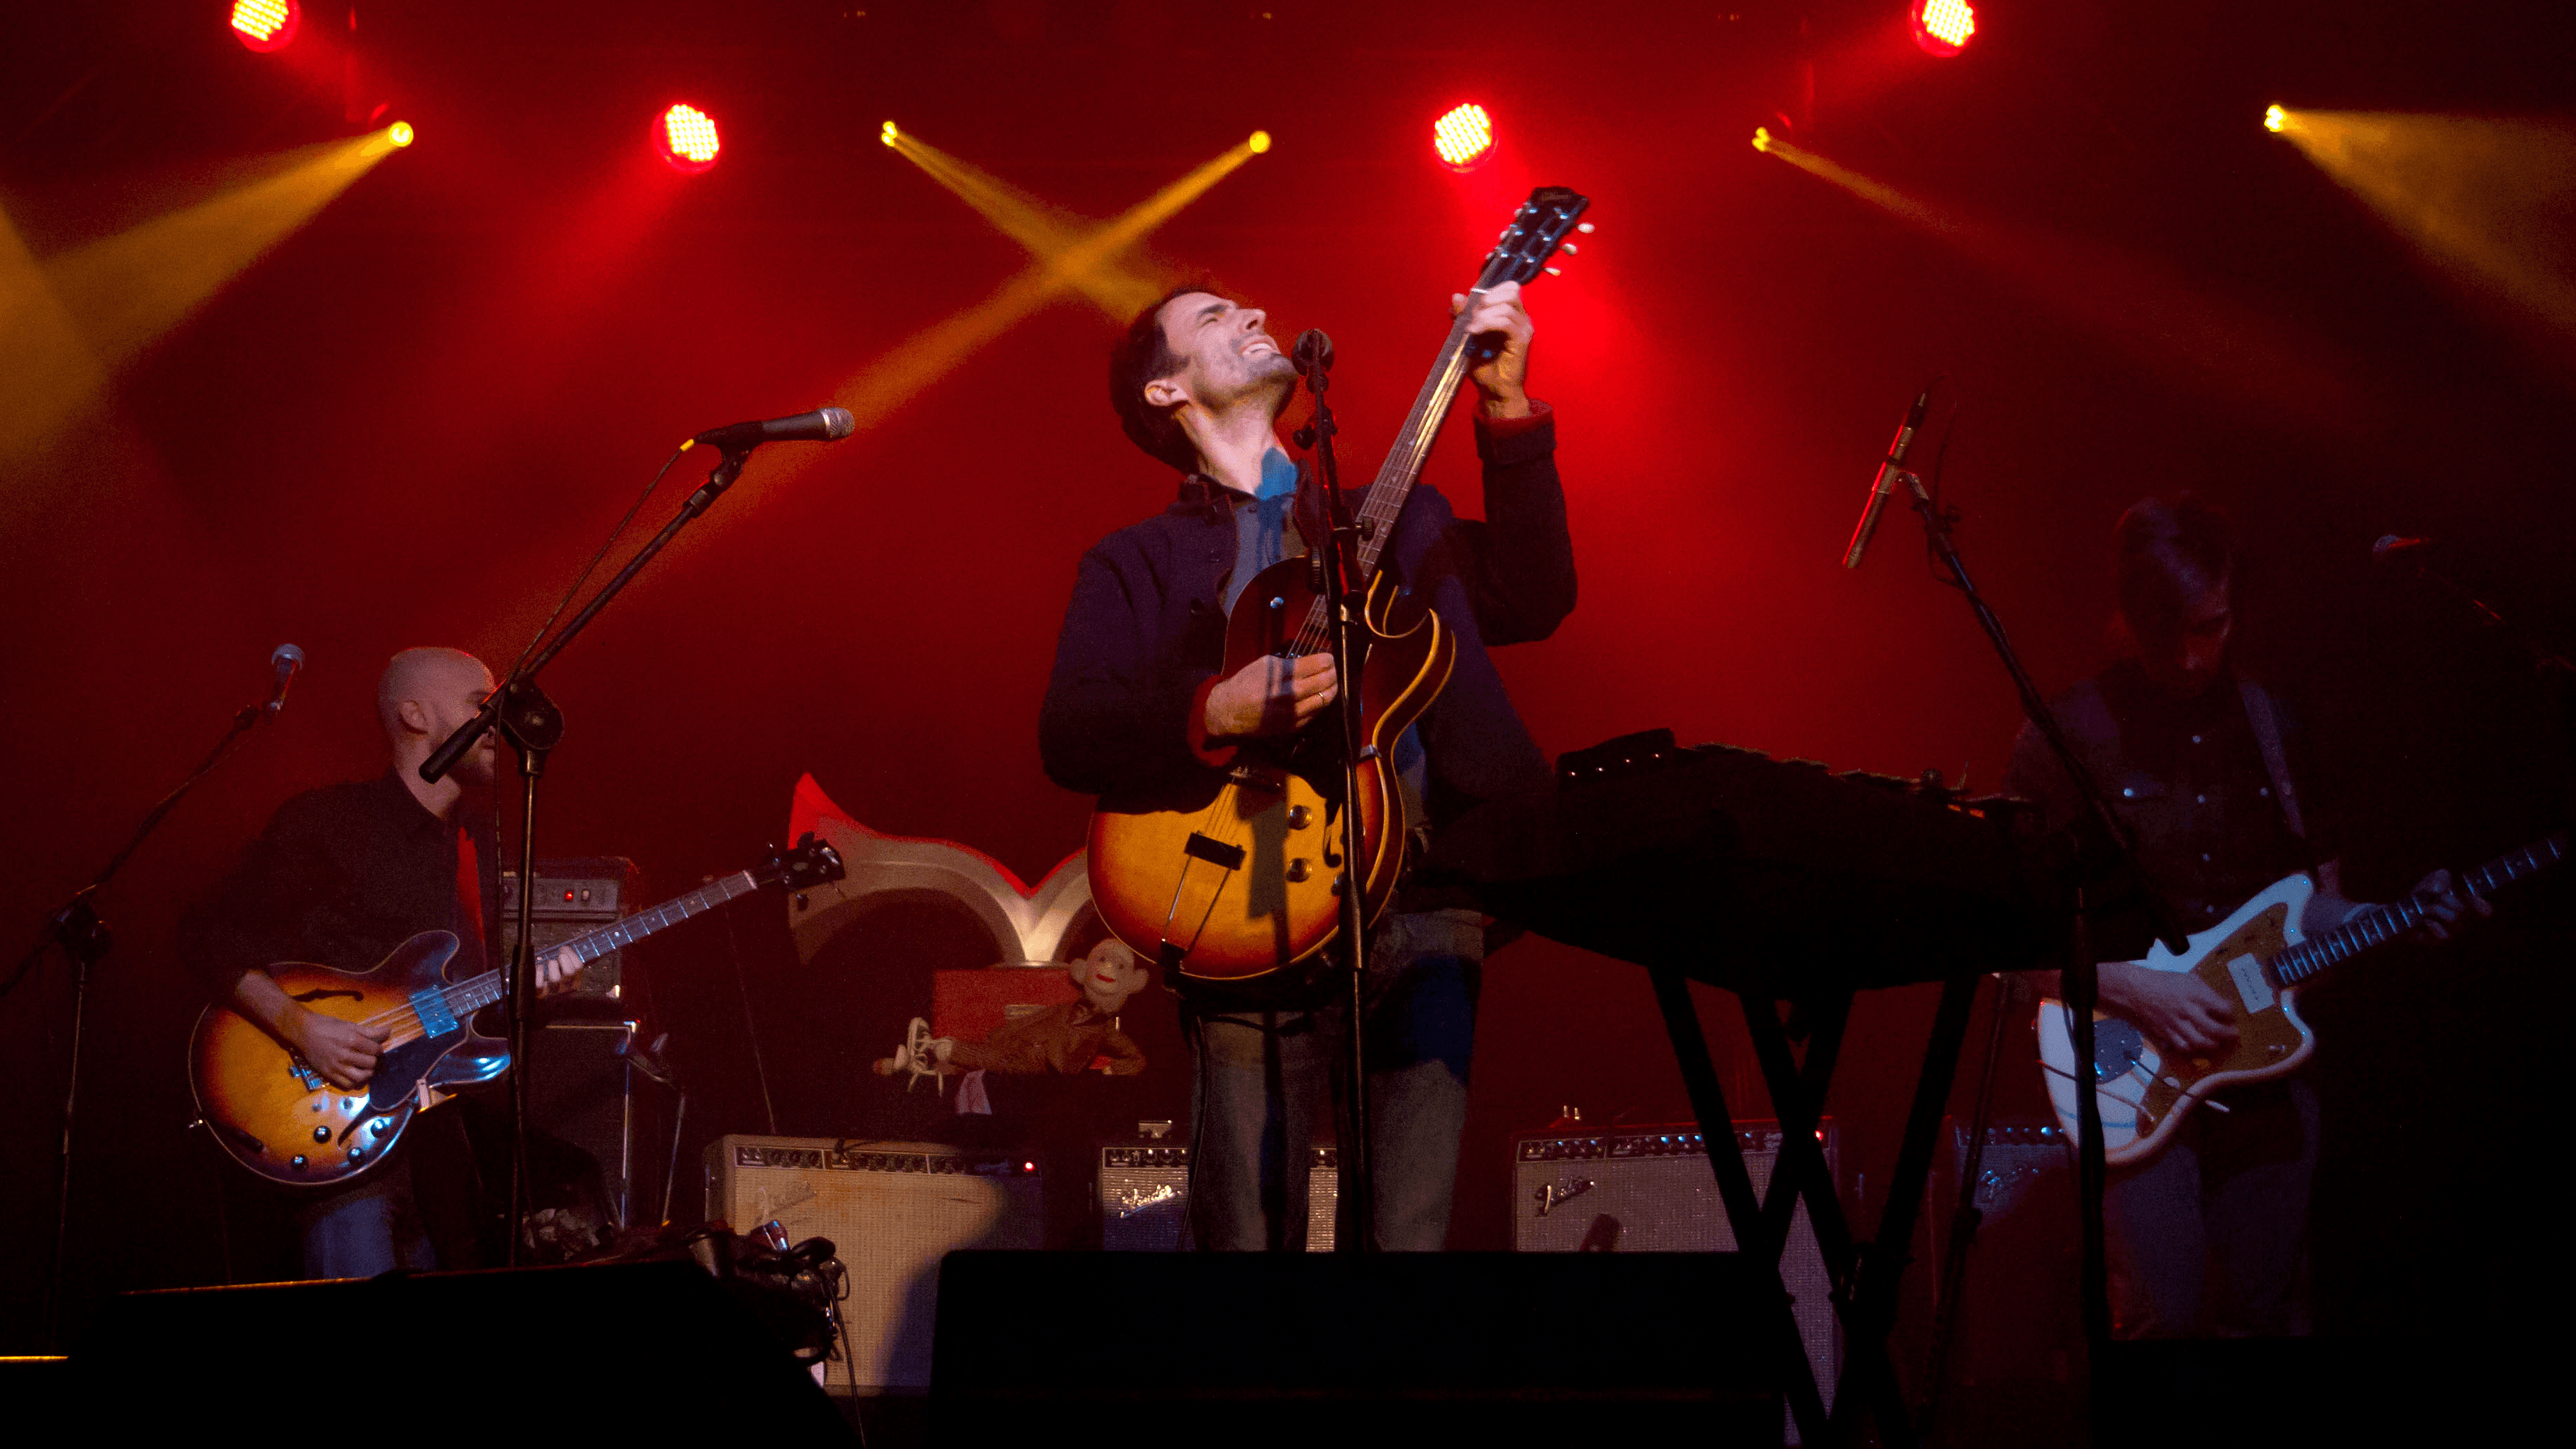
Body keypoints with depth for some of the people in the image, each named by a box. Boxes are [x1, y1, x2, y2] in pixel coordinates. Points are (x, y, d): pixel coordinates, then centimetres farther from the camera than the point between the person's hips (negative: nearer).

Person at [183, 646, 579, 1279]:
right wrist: (301, 1026, -19)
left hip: (439, 1134, 7)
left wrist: (529, 983, 1)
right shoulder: (327, 820, -4)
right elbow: (210, 935, -7)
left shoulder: (478, 842, 18)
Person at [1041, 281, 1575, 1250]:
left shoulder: (1395, 517, 24)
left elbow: (1532, 601, 11)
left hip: (1419, 906, 2)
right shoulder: (1135, 564, 13)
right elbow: (1066, 736, -1)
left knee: (1415, 1234, -6)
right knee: (1250, 1239, -7)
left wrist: (1506, 406, 3)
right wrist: (1219, 710, -18)